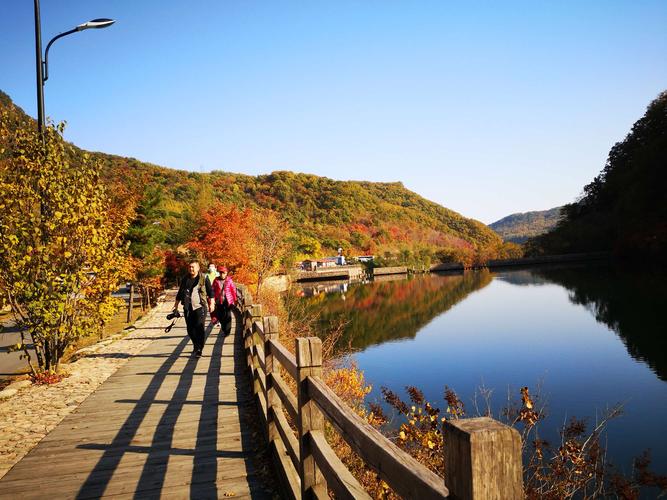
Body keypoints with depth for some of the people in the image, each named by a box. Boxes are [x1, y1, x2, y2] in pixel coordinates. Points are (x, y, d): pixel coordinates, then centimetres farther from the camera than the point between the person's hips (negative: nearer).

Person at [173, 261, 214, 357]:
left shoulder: (204, 278, 0)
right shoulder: (185, 279, 11)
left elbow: (210, 291, 2)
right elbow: (180, 292, 20)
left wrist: (211, 303, -4)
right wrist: (176, 304, 20)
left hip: (200, 307, -4)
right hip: (187, 308, 4)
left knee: (199, 327, -10)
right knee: (190, 329, 8)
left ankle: (199, 349, -6)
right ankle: (196, 345, 26)